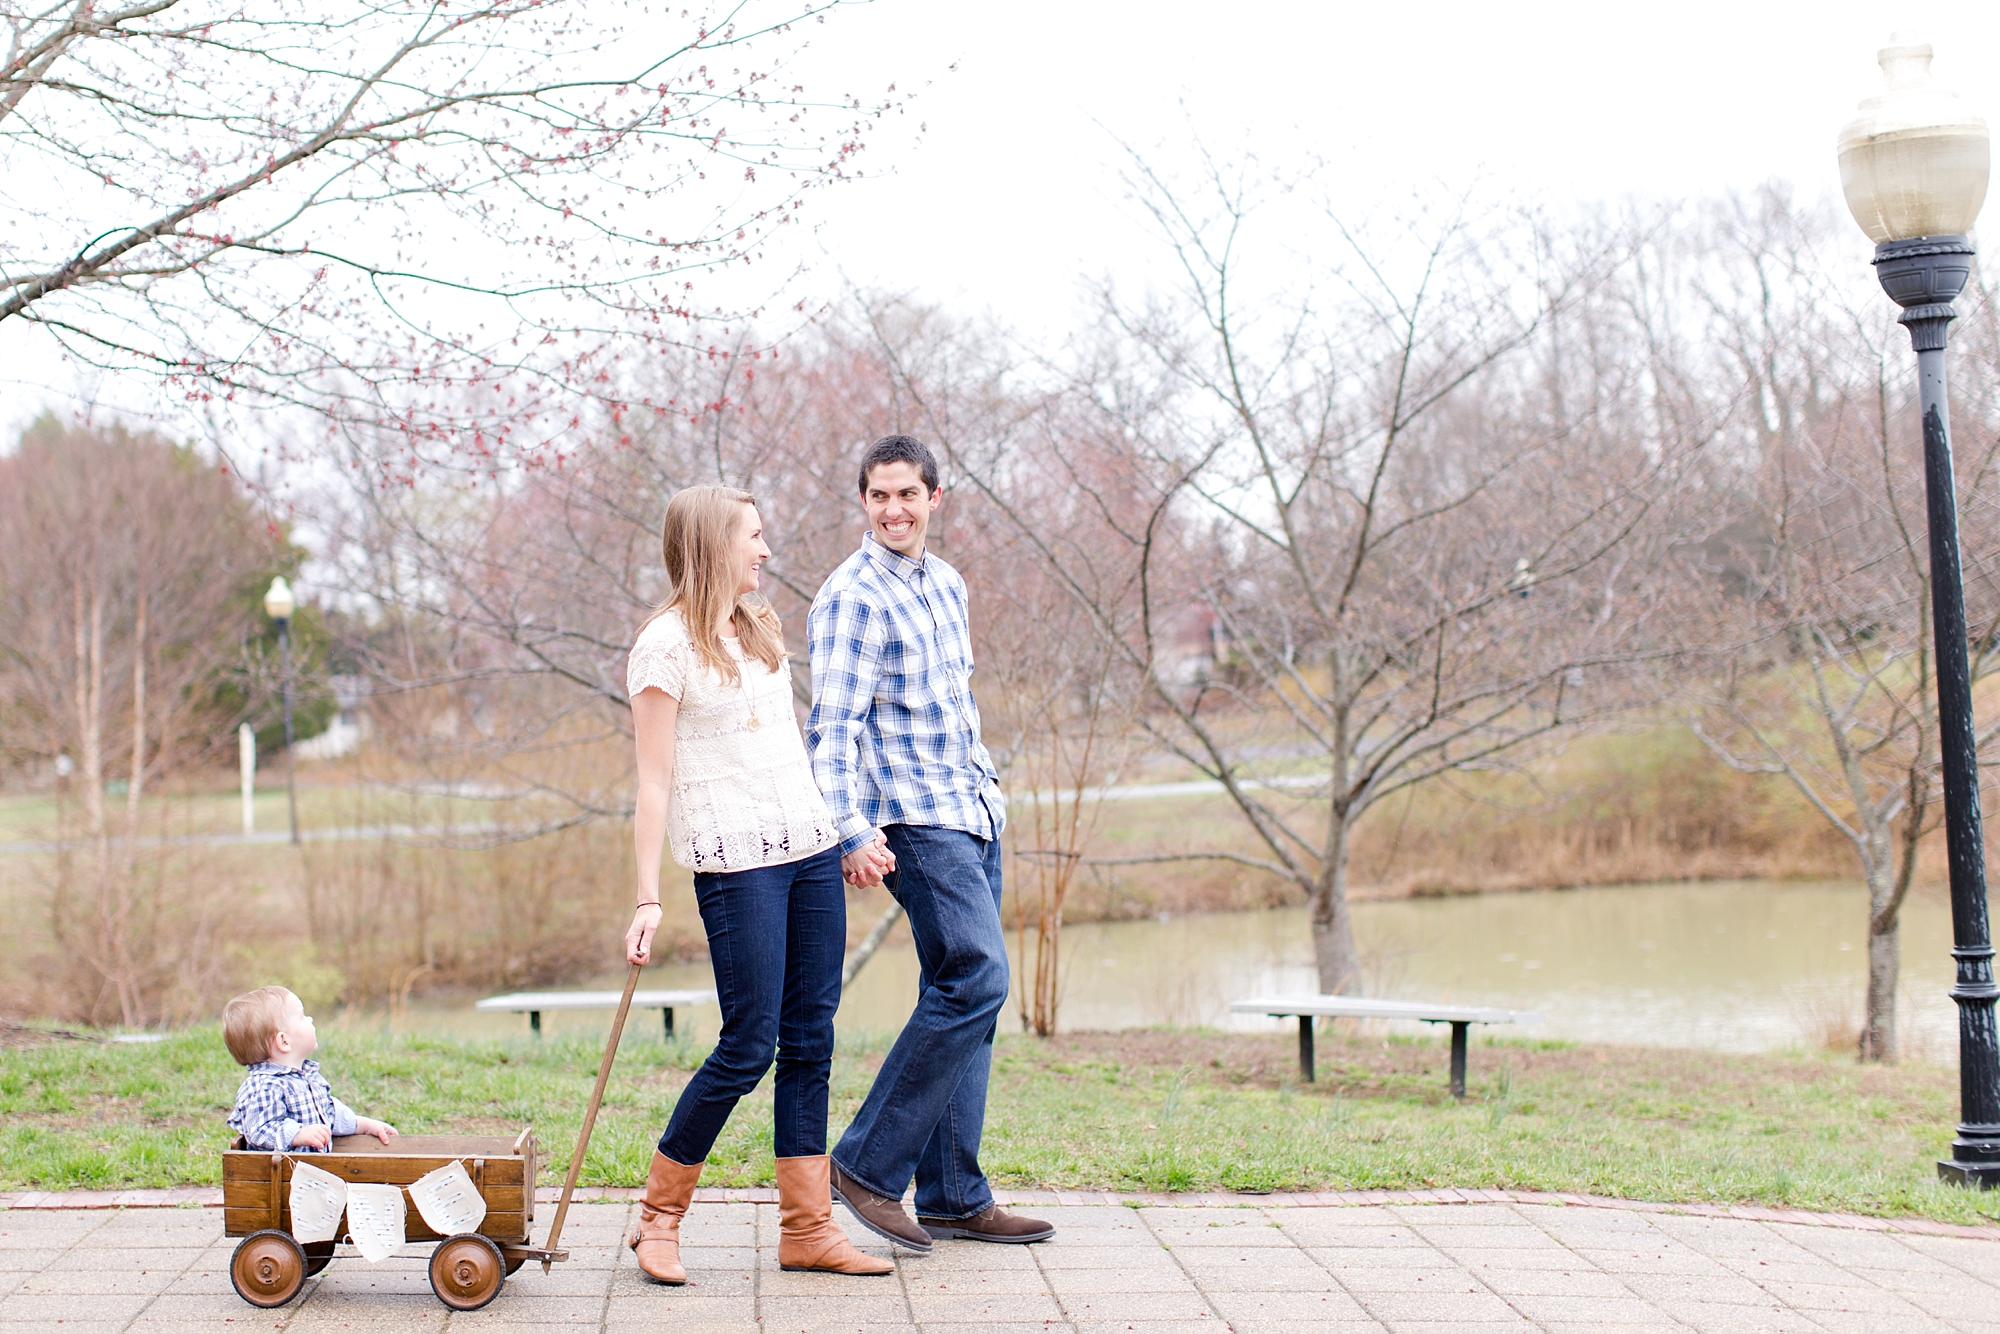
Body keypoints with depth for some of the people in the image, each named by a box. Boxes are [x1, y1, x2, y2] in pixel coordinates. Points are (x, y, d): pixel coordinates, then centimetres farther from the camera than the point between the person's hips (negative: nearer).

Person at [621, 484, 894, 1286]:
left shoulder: (760, 630, 17)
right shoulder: (665, 647, -6)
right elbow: (654, 783, -9)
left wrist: (849, 834, 22)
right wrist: (648, 898, -13)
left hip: (811, 854, 7)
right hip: (736, 865, -7)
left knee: (810, 1043, 5)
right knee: (749, 1046, -8)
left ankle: (807, 1226, 9)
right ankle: (659, 1215, 7)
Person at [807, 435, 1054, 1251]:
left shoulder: (946, 583, 15)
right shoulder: (852, 597, -11)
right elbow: (832, 727, -17)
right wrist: (851, 832, -26)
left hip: (974, 814, 9)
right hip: (916, 819, -8)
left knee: (962, 998, 7)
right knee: (976, 978, -19)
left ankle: (952, 1197, 12)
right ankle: (867, 1165, -11)